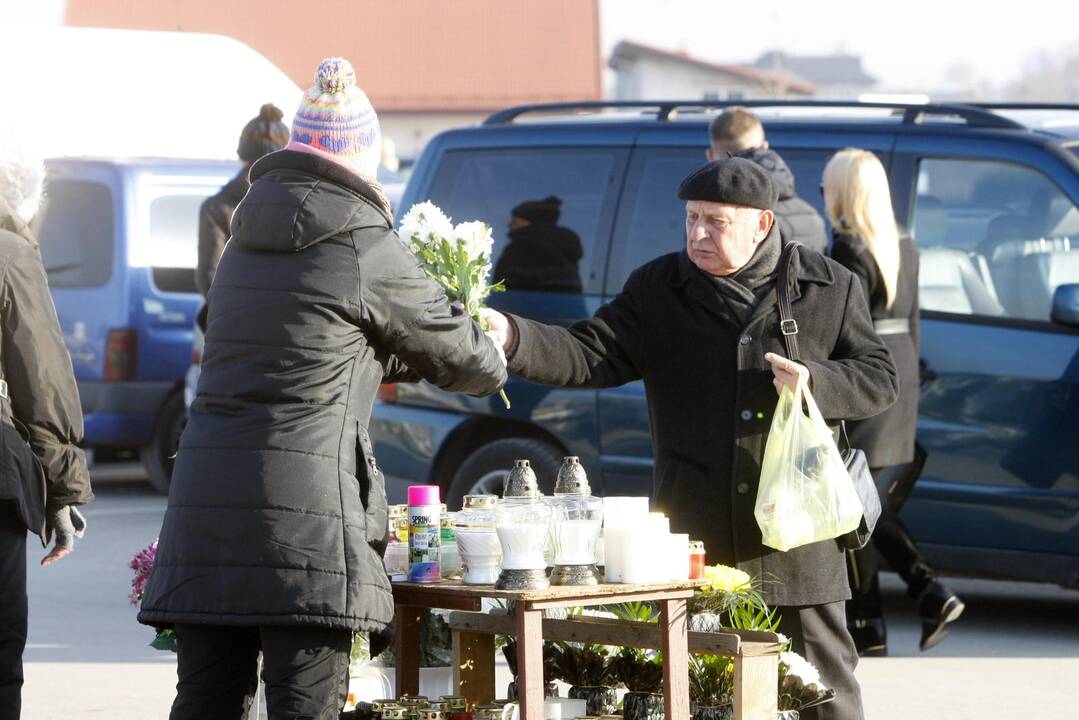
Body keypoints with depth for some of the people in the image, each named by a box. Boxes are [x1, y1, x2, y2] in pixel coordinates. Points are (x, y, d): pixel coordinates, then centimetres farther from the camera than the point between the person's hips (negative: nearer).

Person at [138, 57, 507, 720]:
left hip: (206, 495, 7)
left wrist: (405, 362, 39)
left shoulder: (248, 240, 18)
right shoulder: (368, 248, -3)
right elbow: (460, 355, 10)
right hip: (305, 506, -7)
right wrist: (493, 359, 33)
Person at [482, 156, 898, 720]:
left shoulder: (830, 288, 6)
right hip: (695, 540, 1)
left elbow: (879, 379, 7)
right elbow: (590, 356, 0)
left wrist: (814, 382, -12)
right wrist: (515, 339, -17)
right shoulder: (656, 289, 8)